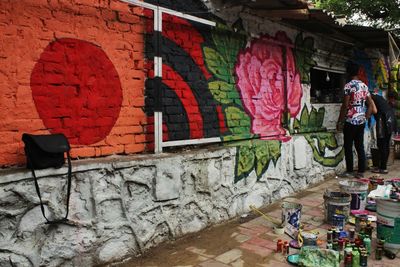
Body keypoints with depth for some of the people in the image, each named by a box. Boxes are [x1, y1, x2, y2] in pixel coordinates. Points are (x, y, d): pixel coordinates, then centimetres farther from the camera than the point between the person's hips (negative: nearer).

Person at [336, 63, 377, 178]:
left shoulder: (348, 85, -11)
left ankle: (349, 171, 7)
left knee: (348, 146, 2)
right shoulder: (364, 86, 10)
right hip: (361, 121, 6)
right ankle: (361, 171, 12)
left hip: (350, 121, -6)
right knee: (360, 146, 9)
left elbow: (345, 106, -14)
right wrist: (366, 117, 18)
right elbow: (371, 105, 11)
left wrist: (339, 121, -8)